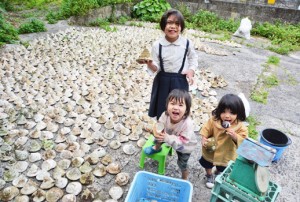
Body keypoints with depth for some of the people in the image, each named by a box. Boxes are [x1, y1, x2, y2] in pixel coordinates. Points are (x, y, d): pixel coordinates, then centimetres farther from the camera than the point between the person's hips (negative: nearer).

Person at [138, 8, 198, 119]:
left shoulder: (187, 43, -8)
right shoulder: (157, 45, -9)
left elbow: (193, 58, 11)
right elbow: (155, 68, -7)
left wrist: (191, 70, -6)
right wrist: (149, 63, -28)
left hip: (180, 82, 0)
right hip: (162, 81, 1)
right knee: (161, 111, 13)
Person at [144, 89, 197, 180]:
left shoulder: (187, 124, -46)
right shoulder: (165, 115, -33)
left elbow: (183, 141, -43)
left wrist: (167, 138, -54)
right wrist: (156, 131, -43)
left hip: (185, 146, -4)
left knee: (182, 164, 12)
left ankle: (184, 179, 46)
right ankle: (157, 148, 43)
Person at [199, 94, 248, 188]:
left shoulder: (240, 127, -27)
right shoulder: (214, 120, -24)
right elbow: (206, 129, -12)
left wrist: (235, 136, -43)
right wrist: (203, 138, -26)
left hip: (226, 155, 0)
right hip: (211, 151, 0)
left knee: (222, 170, 30)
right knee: (207, 164, 27)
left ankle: (218, 174, 66)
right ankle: (209, 176, 60)